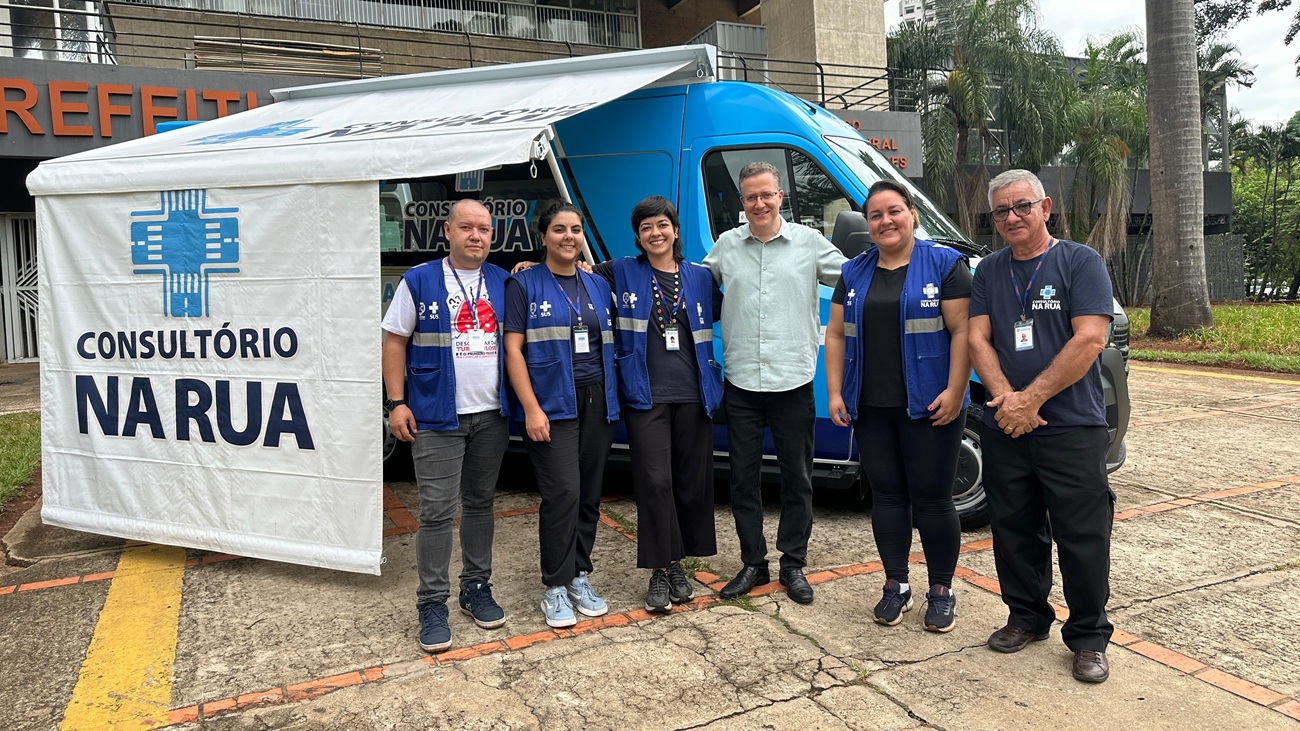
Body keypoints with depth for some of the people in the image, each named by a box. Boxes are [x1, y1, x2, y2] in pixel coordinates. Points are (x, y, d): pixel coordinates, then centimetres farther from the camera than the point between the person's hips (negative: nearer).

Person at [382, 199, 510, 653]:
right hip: (437, 417, -3)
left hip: (491, 415, 4)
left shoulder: (503, 282, 8)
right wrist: (396, 402, -7)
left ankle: (477, 588, 27)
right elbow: (395, 341, -1)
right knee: (437, 512, -3)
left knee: (480, 504, 13)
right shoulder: (419, 281, -1)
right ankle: (432, 604, 9)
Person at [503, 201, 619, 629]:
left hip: (598, 403, 5)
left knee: (590, 494, 8)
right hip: (552, 405, -5)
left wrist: (615, 397, 8)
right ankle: (555, 588, 3)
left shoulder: (598, 286, 15)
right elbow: (513, 349, -5)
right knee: (563, 493, -11)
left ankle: (579, 577, 22)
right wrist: (531, 408, -14)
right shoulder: (525, 284, 1)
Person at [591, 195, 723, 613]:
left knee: (693, 481, 6)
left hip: (693, 394, 3)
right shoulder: (622, 273, 6)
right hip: (646, 396, -2)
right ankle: (660, 571, 8)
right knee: (655, 482, -6)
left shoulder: (700, 277, 10)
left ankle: (677, 565, 22)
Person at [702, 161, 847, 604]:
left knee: (797, 479, 8)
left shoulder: (809, 242, 2)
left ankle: (793, 564, 24)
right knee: (743, 477, 9)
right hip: (741, 383, 2)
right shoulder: (726, 245, 7)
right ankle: (753, 563, 24)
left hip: (793, 381, -1)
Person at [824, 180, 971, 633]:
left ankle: (941, 592, 17)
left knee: (931, 498, 1)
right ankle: (896, 587, 23)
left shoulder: (944, 264, -2)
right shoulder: (854, 273, 12)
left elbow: (963, 331, -8)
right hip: (870, 408, 5)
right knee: (886, 495, 10)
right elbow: (836, 335, 11)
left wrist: (954, 391, -15)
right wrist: (835, 393, 3)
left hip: (928, 407, -4)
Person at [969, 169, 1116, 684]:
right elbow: (978, 338, 3)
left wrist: (1030, 399, -15)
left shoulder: (1081, 263, -2)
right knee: (1013, 529, 12)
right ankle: (1027, 617, 29)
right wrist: (1005, 398, -12)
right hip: (1003, 428, 4)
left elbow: (1089, 341, -12)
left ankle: (1088, 637, 16)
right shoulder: (989, 271, 12)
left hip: (1071, 426, -4)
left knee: (1082, 535, 1)